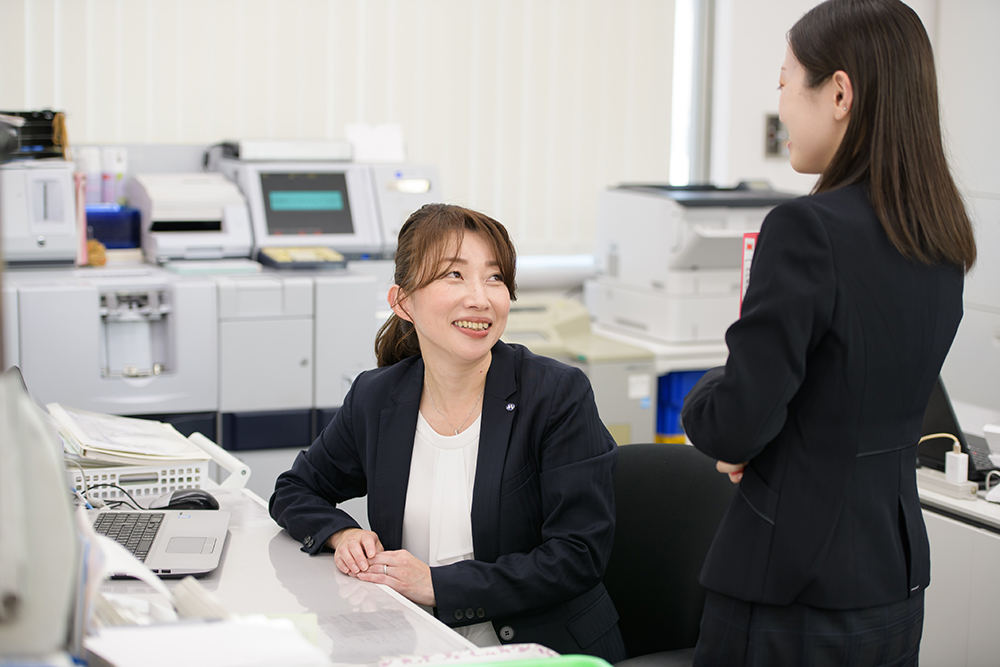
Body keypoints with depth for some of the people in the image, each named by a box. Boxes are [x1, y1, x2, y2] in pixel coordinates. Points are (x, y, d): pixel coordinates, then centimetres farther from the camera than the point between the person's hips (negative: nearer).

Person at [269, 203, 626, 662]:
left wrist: (438, 584, -15)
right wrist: (341, 534, 0)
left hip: (539, 651, -4)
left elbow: (578, 555, -11)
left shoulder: (559, 395, -6)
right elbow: (294, 490, 23)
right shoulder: (375, 398, 6)